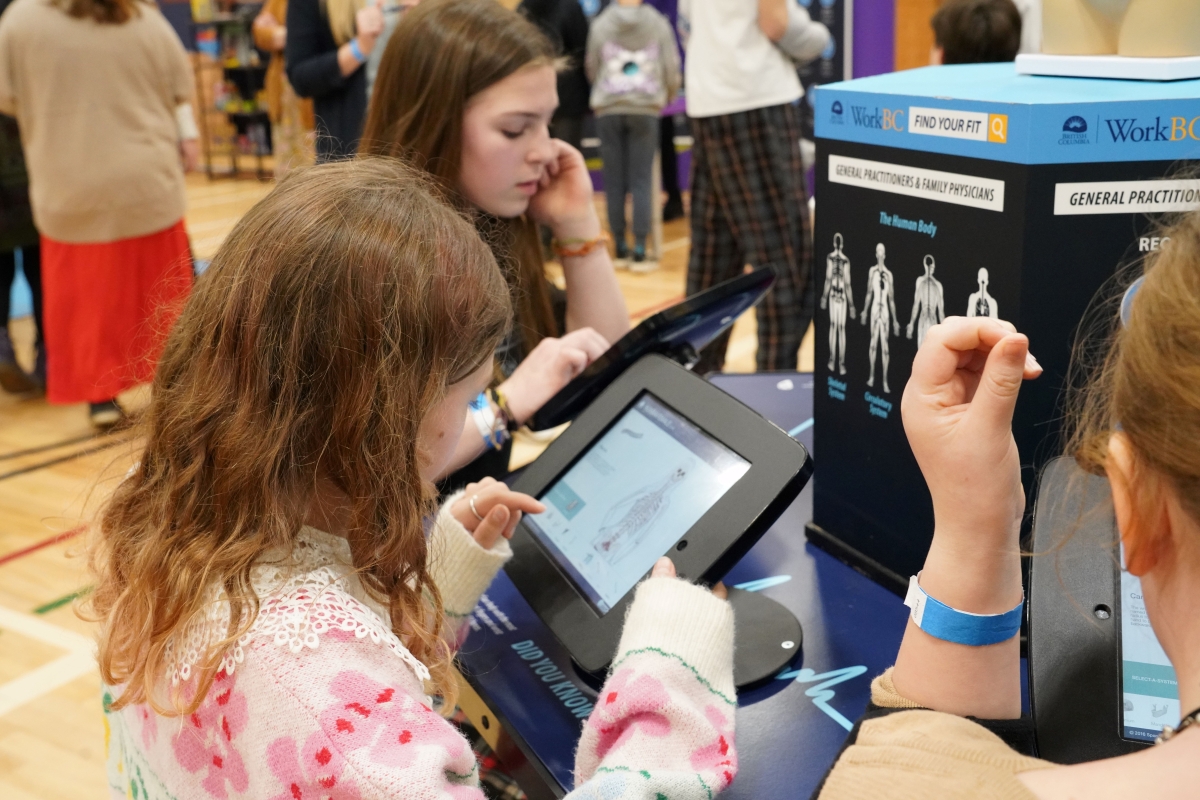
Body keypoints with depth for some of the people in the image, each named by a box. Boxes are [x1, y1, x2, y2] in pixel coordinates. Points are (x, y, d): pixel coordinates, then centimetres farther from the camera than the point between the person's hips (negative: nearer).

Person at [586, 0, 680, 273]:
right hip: (645, 108, -1)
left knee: (614, 181, 6)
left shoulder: (600, 24, 2)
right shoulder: (658, 23, 1)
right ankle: (639, 252, -4)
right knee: (642, 181, 0)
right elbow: (671, 67, 5)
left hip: (608, 108, 1)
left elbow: (591, 68, 11)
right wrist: (669, 97, 24)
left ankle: (621, 250, 9)